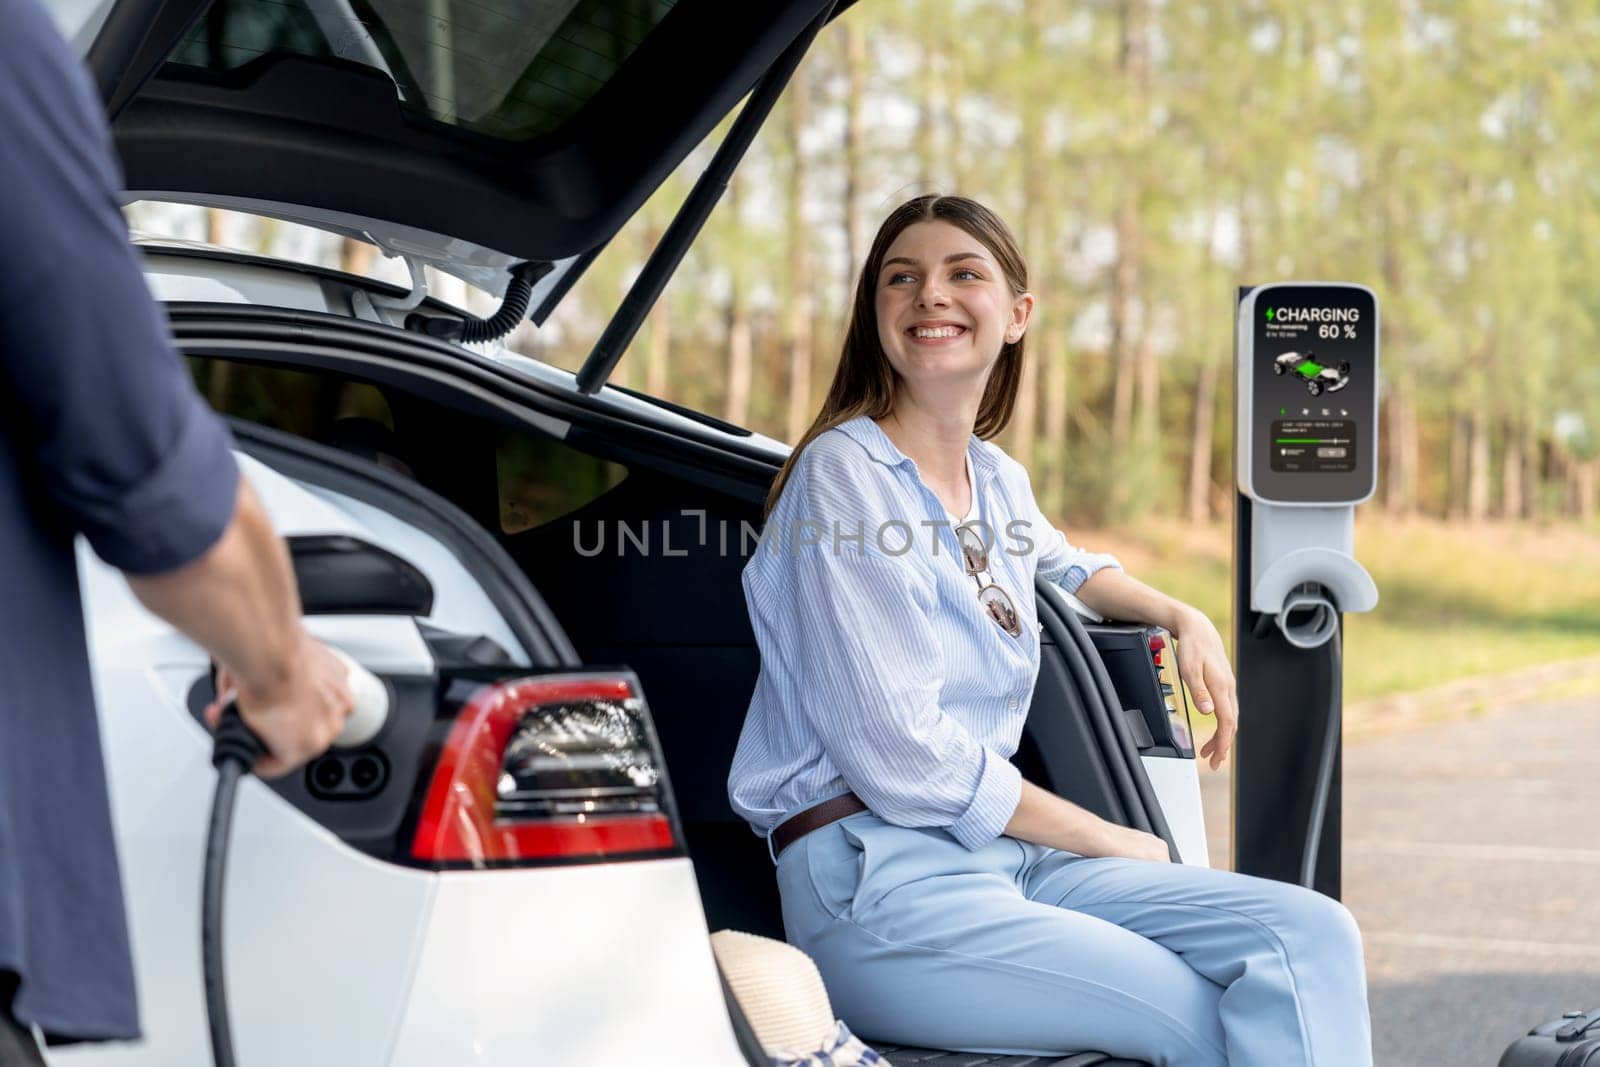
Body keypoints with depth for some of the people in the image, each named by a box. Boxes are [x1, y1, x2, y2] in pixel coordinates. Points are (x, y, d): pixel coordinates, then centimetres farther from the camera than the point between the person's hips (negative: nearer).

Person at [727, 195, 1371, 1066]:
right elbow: (900, 755, -15)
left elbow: (1067, 567, 43)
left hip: (1006, 859, 8)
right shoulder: (844, 474, -8)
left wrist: (1181, 618, 22)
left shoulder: (996, 479, 15)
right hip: (877, 886, -7)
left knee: (1313, 936, -11)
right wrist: (1110, 841, -7)